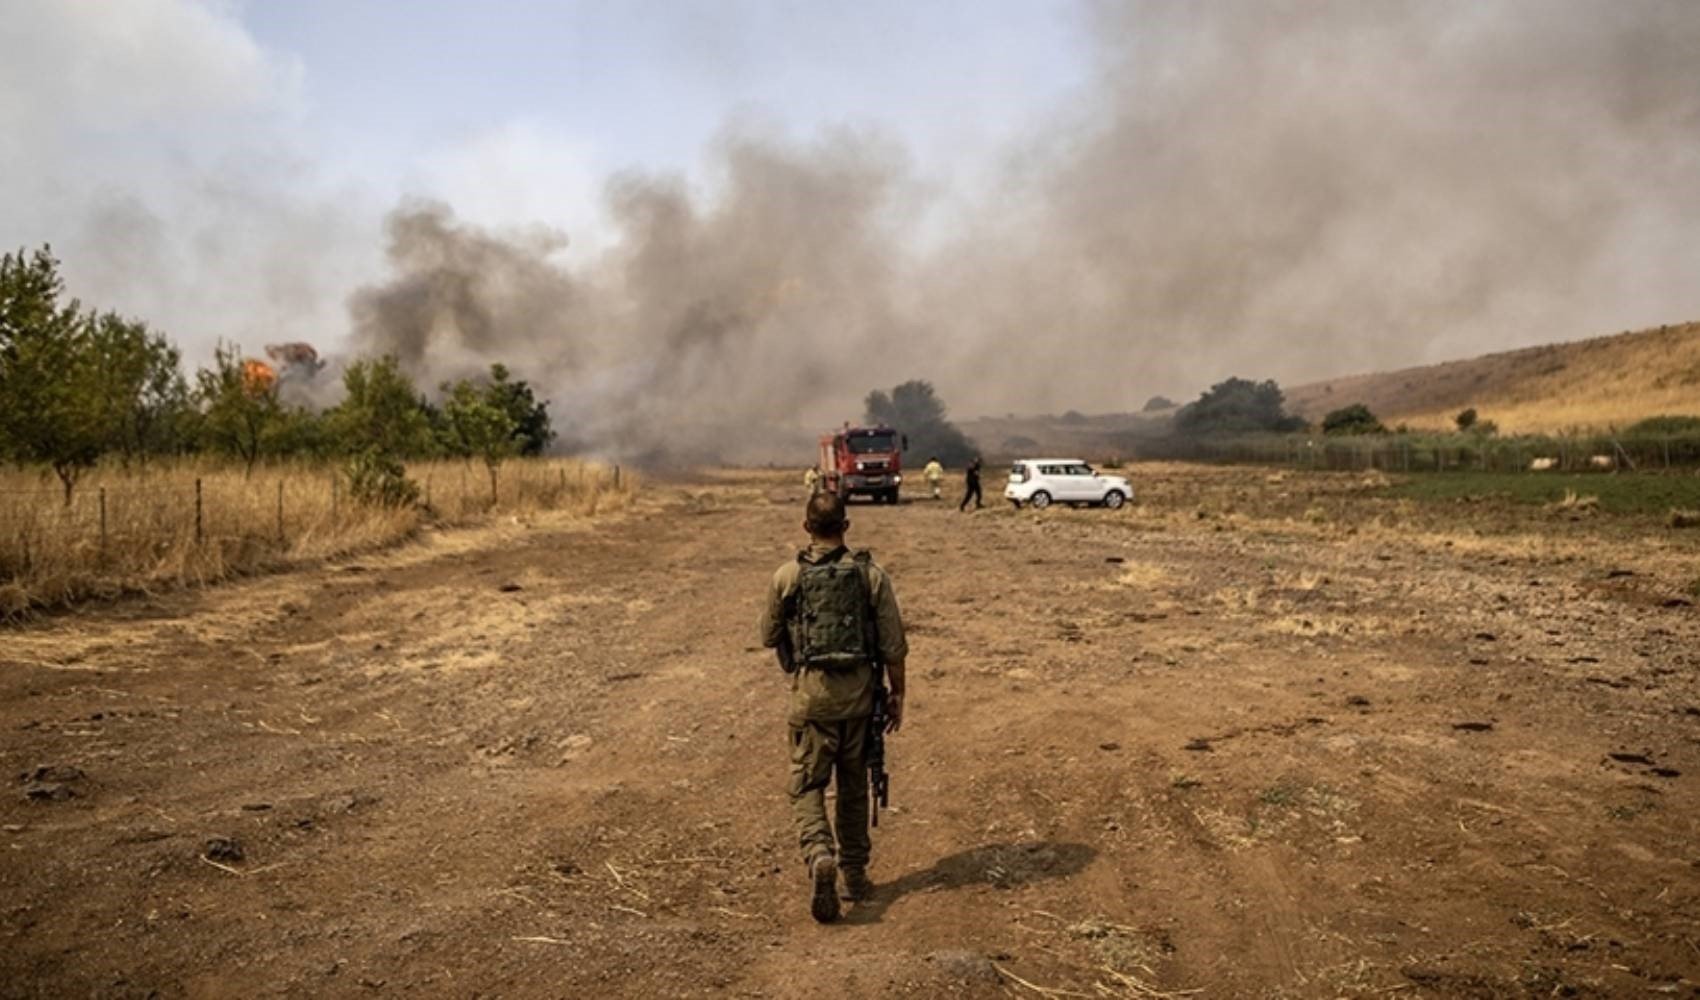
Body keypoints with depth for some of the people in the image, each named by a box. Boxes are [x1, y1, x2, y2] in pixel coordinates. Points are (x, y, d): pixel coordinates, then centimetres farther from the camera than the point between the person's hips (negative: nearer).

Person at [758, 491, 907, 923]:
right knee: (854, 785, 16)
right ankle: (854, 874, 24)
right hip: (859, 691, 2)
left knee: (807, 785, 6)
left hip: (811, 691, -1)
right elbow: (893, 645, -2)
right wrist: (897, 694, 9)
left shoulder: (787, 576, -4)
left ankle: (820, 857, -18)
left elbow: (769, 637, 8)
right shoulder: (871, 574, -3)